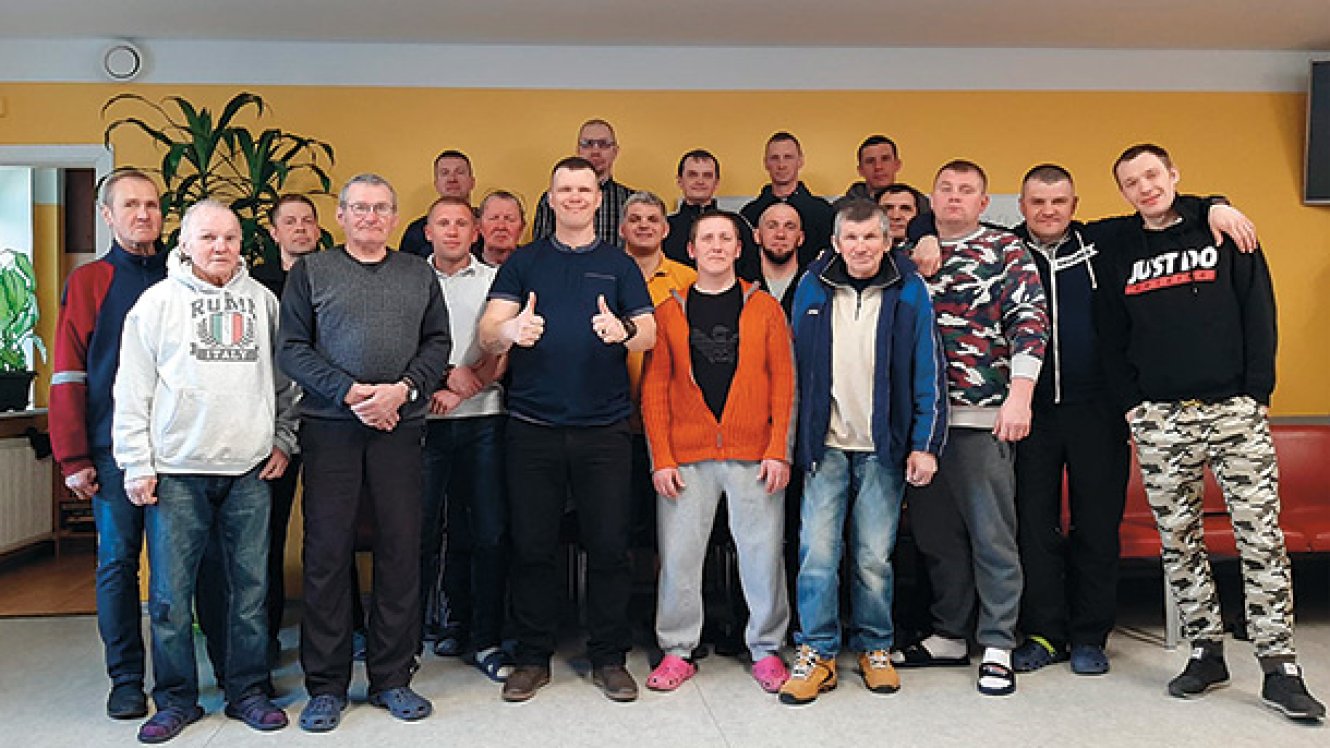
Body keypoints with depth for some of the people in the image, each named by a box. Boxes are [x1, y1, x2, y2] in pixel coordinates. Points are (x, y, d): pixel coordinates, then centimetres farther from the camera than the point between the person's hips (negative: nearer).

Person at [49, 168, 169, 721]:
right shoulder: (89, 282, 4)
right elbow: (68, 375, 0)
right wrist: (73, 458, -6)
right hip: (114, 449, -1)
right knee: (118, 561, 4)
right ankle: (126, 680, 16)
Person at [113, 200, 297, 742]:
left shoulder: (261, 300, 11)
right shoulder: (157, 301, 4)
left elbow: (283, 377, 16)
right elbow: (132, 392, 2)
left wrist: (283, 440, 8)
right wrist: (137, 466, -2)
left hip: (249, 471, 2)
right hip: (175, 472, -1)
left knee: (251, 586, 6)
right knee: (171, 594, 3)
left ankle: (248, 692, 19)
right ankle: (176, 700, 18)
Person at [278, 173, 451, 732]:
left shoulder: (419, 274, 14)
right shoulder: (310, 272, 8)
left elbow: (438, 342, 7)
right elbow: (291, 348, 0)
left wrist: (403, 389, -9)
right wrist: (349, 393, -12)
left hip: (400, 427, 2)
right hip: (330, 427, -1)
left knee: (401, 547, 3)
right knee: (326, 550, 1)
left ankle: (392, 678, 16)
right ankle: (326, 685, 13)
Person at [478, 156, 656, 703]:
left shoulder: (619, 264, 11)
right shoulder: (523, 262, 10)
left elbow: (650, 334, 1)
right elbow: (488, 332, -2)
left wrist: (623, 330, -22)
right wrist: (511, 330, -26)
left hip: (604, 428, 0)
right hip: (532, 427, 0)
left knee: (609, 545, 3)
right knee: (531, 545, 5)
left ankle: (608, 657, 19)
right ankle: (533, 657, 21)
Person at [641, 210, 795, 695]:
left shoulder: (764, 308, 8)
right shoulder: (669, 312, 9)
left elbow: (783, 381, 4)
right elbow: (654, 387, 5)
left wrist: (779, 450, -6)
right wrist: (661, 458, -3)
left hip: (754, 455, 0)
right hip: (686, 456, 1)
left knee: (763, 554, 4)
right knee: (679, 555, 4)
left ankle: (766, 649, 21)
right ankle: (677, 651, 20)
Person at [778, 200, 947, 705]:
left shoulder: (909, 291, 0)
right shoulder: (811, 289, 4)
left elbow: (928, 371, 0)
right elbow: (796, 367, 7)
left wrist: (925, 445, -6)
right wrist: (795, 441, 5)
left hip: (883, 448, -1)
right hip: (825, 445, 1)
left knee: (874, 557, 5)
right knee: (818, 550, -4)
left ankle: (875, 648, 24)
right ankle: (817, 652, 10)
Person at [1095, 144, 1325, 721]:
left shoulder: (1224, 236, 6)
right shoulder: (1120, 254, 11)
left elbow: (1259, 316, 3)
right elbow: (1111, 338, 12)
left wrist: (1257, 394, -5)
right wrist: (1132, 404, 2)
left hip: (1233, 409, -2)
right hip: (1158, 419, 2)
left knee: (1261, 536, -5)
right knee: (1179, 541, 5)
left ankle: (1279, 668, 3)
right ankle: (1206, 653, 17)